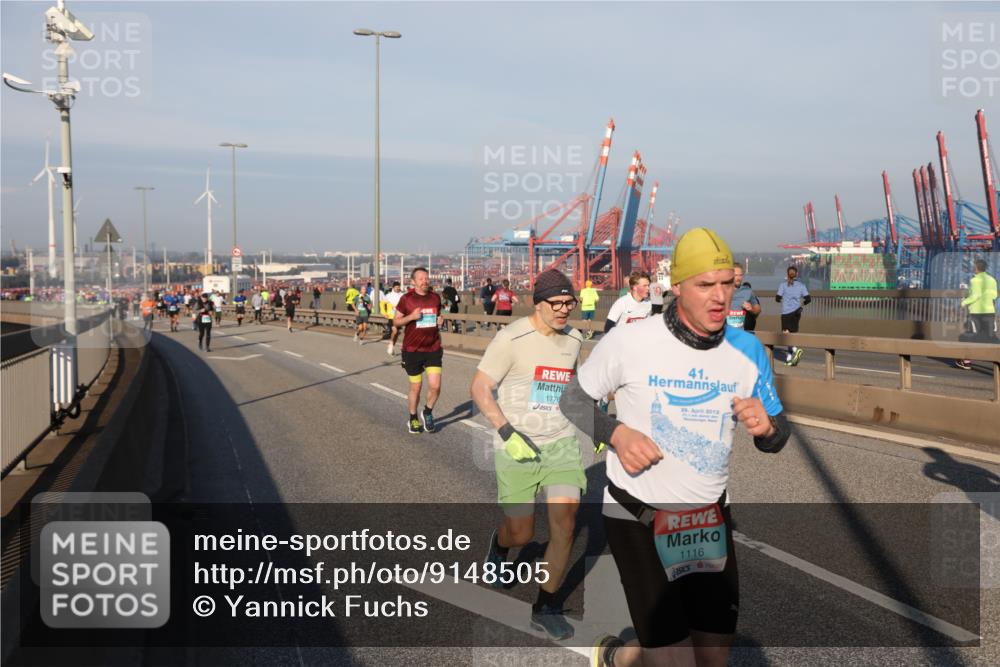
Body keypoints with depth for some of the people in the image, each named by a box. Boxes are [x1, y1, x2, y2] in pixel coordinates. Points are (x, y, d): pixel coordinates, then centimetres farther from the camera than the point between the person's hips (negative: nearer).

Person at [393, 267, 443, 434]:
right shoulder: (406, 299, -5)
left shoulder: (435, 298, 5)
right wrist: (411, 316, -18)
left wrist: (440, 321, -3)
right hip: (412, 350, -2)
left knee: (435, 386, -7)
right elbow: (396, 321, -1)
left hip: (433, 349, 2)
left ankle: (427, 413, 21)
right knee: (416, 387, 7)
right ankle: (413, 419, 28)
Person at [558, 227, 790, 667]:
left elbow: (777, 440, 4)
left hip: (709, 517, 5)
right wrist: (616, 433, -21)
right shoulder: (628, 342, -16)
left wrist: (766, 427, -20)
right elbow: (573, 400, -2)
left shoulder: (747, 351, -5)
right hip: (637, 516, -4)